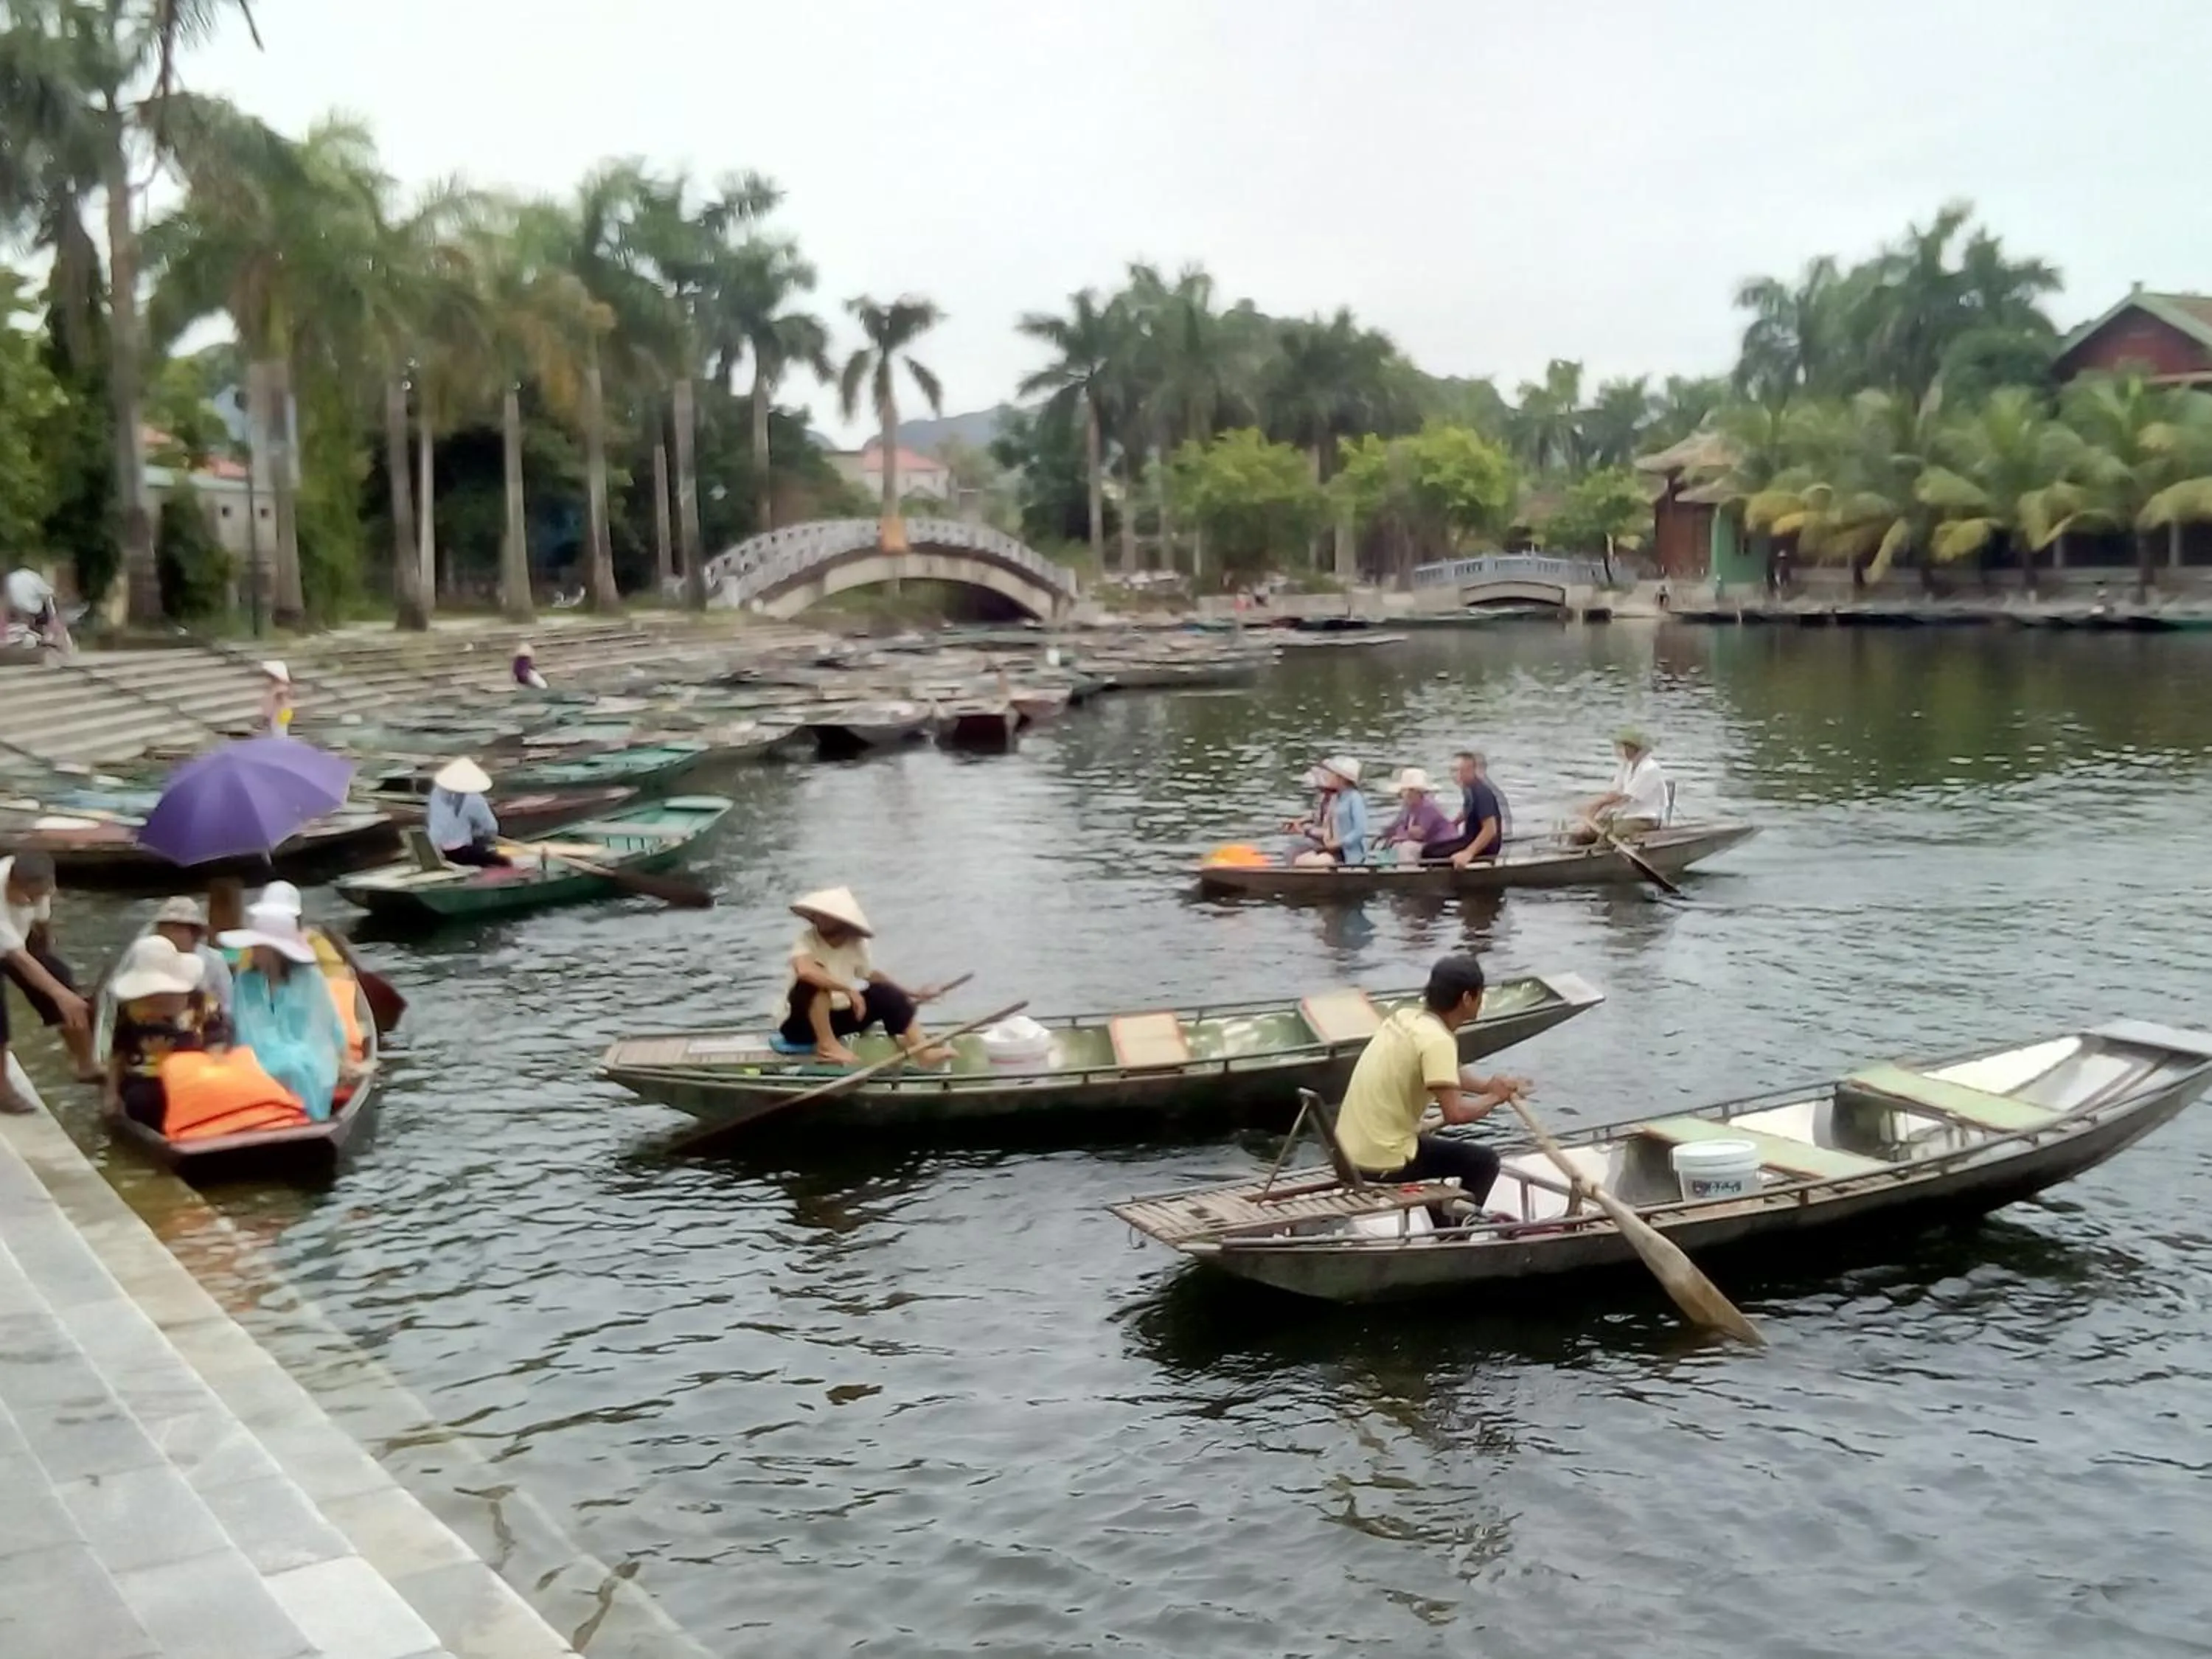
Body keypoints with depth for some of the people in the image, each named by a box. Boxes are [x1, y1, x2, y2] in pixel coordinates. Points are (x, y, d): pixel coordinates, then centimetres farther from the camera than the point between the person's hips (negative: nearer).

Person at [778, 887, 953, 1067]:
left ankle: (923, 1051, -14)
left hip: (834, 1019, 6)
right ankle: (827, 1044, -27)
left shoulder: (855, 944, -3)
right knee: (815, 979, -32)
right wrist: (849, 990, -38)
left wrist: (912, 994, 18)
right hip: (800, 1023, -6)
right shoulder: (807, 939, -19)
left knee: (886, 994, -5)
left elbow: (870, 975, 16)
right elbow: (805, 970, -41)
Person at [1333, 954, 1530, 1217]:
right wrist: (1493, 1098, -7)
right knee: (1484, 1162, 7)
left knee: (1441, 1144, 34)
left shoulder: (1407, 1018, 5)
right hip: (1383, 1161, -9)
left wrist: (1493, 1086, 6)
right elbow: (1455, 1113, -26)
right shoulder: (1437, 1040, -20)